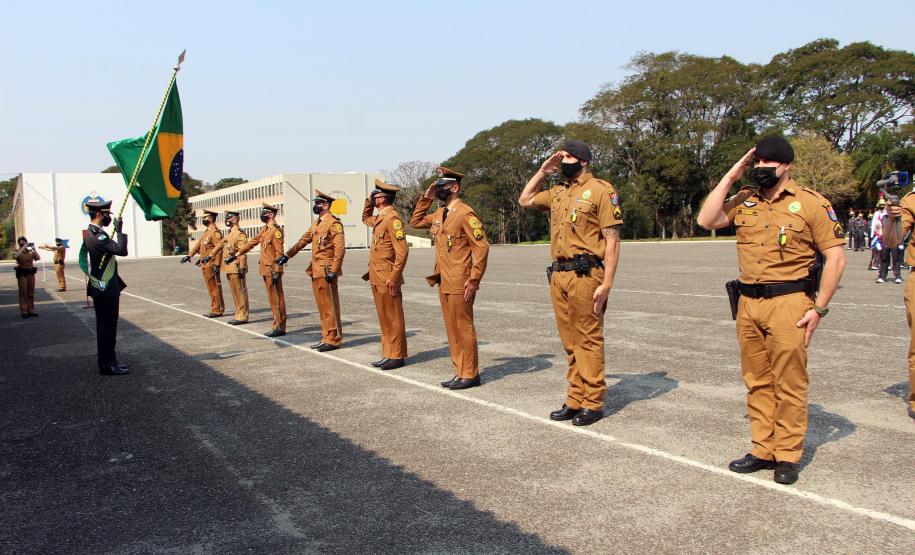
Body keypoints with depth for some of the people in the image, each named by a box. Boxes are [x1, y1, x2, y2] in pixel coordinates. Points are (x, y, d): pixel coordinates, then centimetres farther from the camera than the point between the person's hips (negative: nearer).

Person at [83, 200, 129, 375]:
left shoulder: (91, 233, 14)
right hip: (106, 289, -10)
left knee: (105, 327, 15)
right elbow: (121, 250, -27)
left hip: (102, 289, 10)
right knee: (107, 328, -4)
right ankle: (107, 365, 1)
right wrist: (119, 230, -15)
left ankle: (108, 361, 23)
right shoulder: (97, 235, -19)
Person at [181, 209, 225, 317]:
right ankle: (215, 309, 17)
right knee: (211, 288, 12)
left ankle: (217, 310, -1)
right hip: (205, 265, 10)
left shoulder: (215, 232, -13)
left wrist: (217, 265, -24)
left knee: (215, 287, -5)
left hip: (211, 265, -10)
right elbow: (199, 244, 27)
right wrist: (189, 255, 27)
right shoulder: (206, 232, 18)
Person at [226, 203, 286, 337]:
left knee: (276, 299, -5)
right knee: (273, 298, 10)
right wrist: (236, 254, 20)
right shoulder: (264, 230, 16)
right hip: (265, 269, 9)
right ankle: (278, 325, 15)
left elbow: (279, 252, -17)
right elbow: (251, 242, 22)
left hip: (272, 270, -9)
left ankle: (279, 327, -1)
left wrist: (276, 271, -21)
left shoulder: (276, 230, -13)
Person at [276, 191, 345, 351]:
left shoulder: (334, 224, -12)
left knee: (329, 306, -4)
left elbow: (340, 249, -17)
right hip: (316, 270, 9)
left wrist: (333, 271, -21)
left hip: (326, 271, -9)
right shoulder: (316, 223, 16)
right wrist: (287, 255, 18)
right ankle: (326, 337, 19)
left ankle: (333, 340, 2)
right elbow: (304, 240, 22)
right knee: (322, 306, 12)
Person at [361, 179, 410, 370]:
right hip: (377, 278, 9)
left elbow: (402, 250, -20)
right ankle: (388, 354, 20)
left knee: (393, 318, -1)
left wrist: (394, 277, -21)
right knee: (384, 318, 13)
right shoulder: (380, 218, 14)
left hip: (387, 279, -9)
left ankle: (397, 356, 6)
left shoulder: (392, 218, -15)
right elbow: (365, 218, 39)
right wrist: (369, 201, 21)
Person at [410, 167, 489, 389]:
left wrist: (474, 280, -18)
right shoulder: (439, 214, 13)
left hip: (460, 283, -8)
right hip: (444, 282, 9)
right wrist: (425, 199, 12)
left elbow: (482, 247, -15)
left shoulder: (465, 213, -13)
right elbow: (415, 222, 26)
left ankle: (470, 374, 7)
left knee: (463, 327, -2)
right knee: (452, 329, 12)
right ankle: (460, 372, 21)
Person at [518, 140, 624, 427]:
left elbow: (612, 240, -10)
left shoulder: (600, 190, -5)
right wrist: (542, 172, 20)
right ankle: (575, 400, 20)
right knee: (570, 342, 12)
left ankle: (593, 404, 7)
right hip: (558, 275, 7)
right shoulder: (558, 193, 17)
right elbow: (525, 200, 33)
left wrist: (607, 284, -16)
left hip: (585, 275, -7)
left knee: (588, 340, -2)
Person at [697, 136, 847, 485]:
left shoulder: (811, 203, -3)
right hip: (748, 303, 5)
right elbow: (707, 221, -2)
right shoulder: (745, 200, 12)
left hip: (788, 303, -5)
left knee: (789, 383, 1)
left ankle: (788, 456, 13)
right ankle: (763, 450, 22)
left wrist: (819, 308, -9)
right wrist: (730, 177, -1)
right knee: (757, 382, 11)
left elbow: (835, 258, -4)